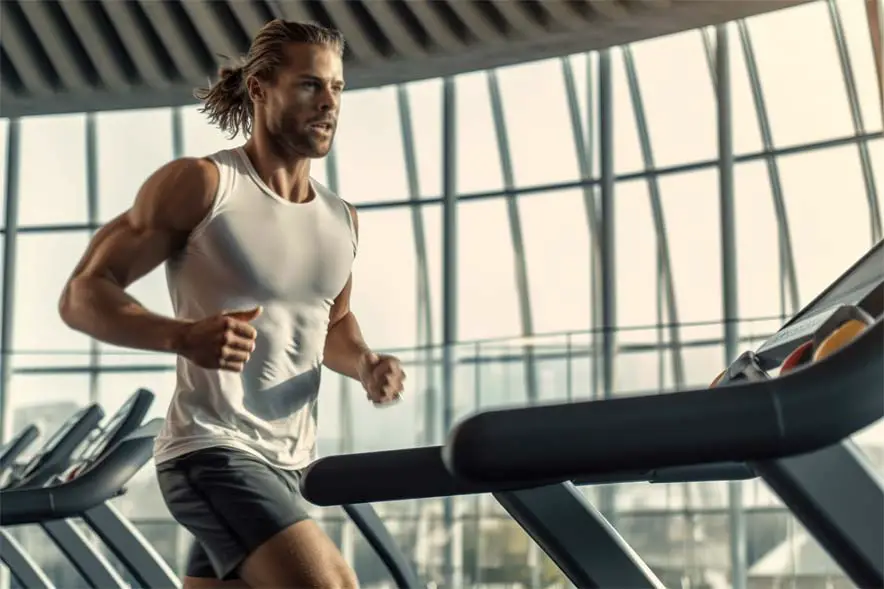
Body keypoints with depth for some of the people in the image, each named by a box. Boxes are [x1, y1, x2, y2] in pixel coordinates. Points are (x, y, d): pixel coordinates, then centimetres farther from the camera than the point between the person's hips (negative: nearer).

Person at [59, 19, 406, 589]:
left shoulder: (341, 220, 10)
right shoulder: (200, 184, -9)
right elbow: (83, 294, -10)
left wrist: (365, 364, 3)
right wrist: (183, 335, -28)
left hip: (287, 462, 8)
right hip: (213, 451, -8)